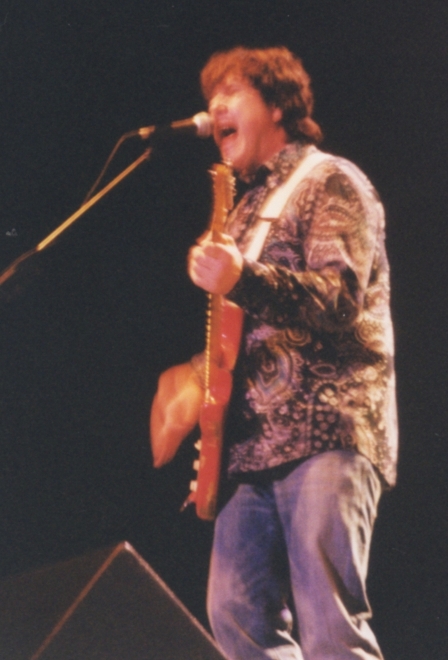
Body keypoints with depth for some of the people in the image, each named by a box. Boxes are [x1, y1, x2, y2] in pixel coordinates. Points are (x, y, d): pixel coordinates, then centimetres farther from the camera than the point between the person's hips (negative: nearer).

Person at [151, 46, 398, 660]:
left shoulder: (329, 181, 2)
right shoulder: (248, 210, 26)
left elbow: (339, 298, -14)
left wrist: (242, 280, -28)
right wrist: (193, 378, 12)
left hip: (325, 430, -8)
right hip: (253, 445, 8)